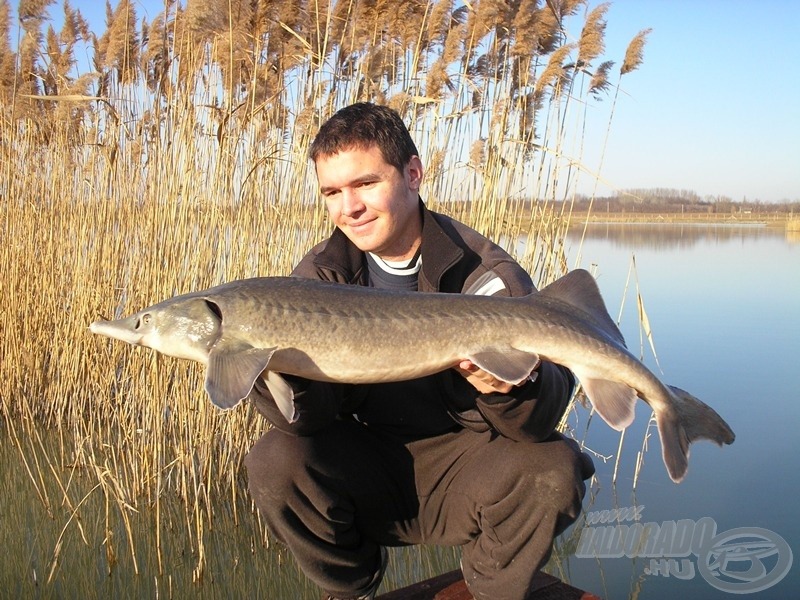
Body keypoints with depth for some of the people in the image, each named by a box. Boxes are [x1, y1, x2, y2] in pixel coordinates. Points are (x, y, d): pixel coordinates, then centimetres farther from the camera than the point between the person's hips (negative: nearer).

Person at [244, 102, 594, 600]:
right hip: (369, 473, 2)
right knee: (275, 462, -23)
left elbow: (545, 414, -18)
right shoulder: (322, 275, -6)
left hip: (463, 473, -1)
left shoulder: (486, 273, -14)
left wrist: (515, 384, -41)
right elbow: (312, 417, -13)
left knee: (554, 471, -27)